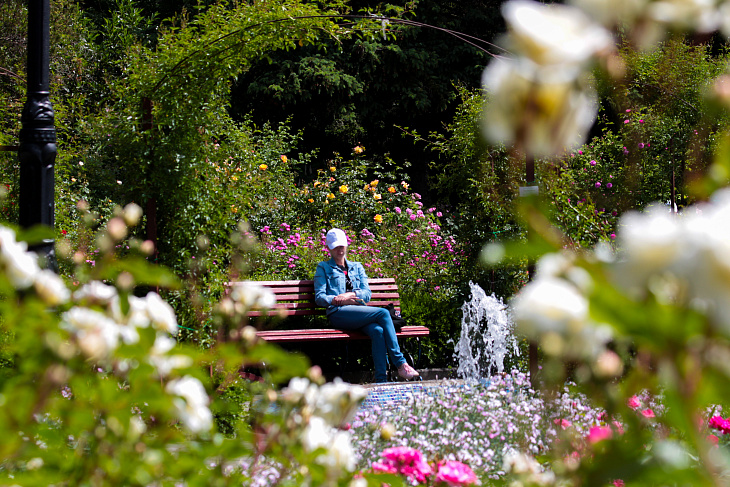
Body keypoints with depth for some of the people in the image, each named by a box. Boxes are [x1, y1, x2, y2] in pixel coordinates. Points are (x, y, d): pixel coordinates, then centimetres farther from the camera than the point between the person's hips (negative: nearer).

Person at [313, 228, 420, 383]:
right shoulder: (323, 268, 19)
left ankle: (381, 380, -41)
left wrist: (350, 295, -6)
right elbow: (319, 297, 7)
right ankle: (401, 364, -30)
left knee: (378, 331, -33)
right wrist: (337, 300, -11)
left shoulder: (357, 267, 29)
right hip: (338, 314, -4)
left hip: (360, 311, 4)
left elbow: (367, 293, 14)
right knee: (383, 313, -28)